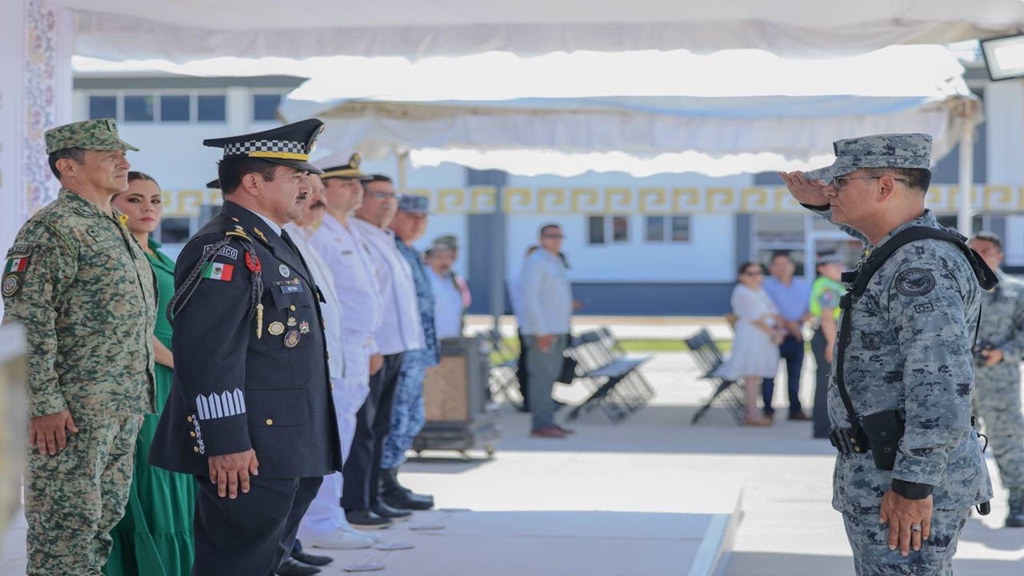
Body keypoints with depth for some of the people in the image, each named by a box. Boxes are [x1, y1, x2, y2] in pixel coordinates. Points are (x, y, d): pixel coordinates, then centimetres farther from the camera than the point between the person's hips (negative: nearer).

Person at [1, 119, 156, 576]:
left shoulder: (115, 230, 17)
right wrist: (44, 404, -22)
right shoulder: (51, 230, -12)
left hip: (123, 409, 9)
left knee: (105, 520, 14)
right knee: (67, 523, -4)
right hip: (73, 412, -9)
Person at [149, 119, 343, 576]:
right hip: (247, 455, -11)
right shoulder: (225, 250, -15)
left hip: (286, 455, 11)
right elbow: (204, 354, -23)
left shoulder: (273, 244, 19)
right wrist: (225, 444, -26)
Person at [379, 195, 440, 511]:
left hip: (415, 353, 10)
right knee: (399, 417, -7)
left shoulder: (410, 254, 20)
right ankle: (388, 487, -1)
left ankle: (389, 482, 21)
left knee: (410, 417, 14)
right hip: (400, 352, -10)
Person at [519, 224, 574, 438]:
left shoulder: (556, 262, 17)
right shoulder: (535, 262, -12)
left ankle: (546, 422, 13)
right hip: (542, 331, -9)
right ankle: (541, 425, -9)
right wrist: (542, 332, -23)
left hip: (557, 330, 9)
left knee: (550, 376, 10)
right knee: (542, 376, -10)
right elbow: (530, 298, -19)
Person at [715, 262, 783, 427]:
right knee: (752, 375, -9)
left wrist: (779, 331, -4)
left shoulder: (761, 292, 19)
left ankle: (751, 411, 13)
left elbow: (775, 314, 13)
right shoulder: (742, 293, -9)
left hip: (766, 339, 9)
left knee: (756, 375, 9)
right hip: (750, 338, -9)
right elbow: (755, 319, -15)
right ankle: (752, 413, -9)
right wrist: (773, 332, -13)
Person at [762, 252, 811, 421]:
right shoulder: (767, 286, -3)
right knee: (769, 375, -4)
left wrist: (800, 322, -11)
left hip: (796, 337, 5)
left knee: (795, 375, 10)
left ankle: (795, 410, 17)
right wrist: (787, 323, -21)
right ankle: (768, 410, 1)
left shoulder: (803, 285, 12)